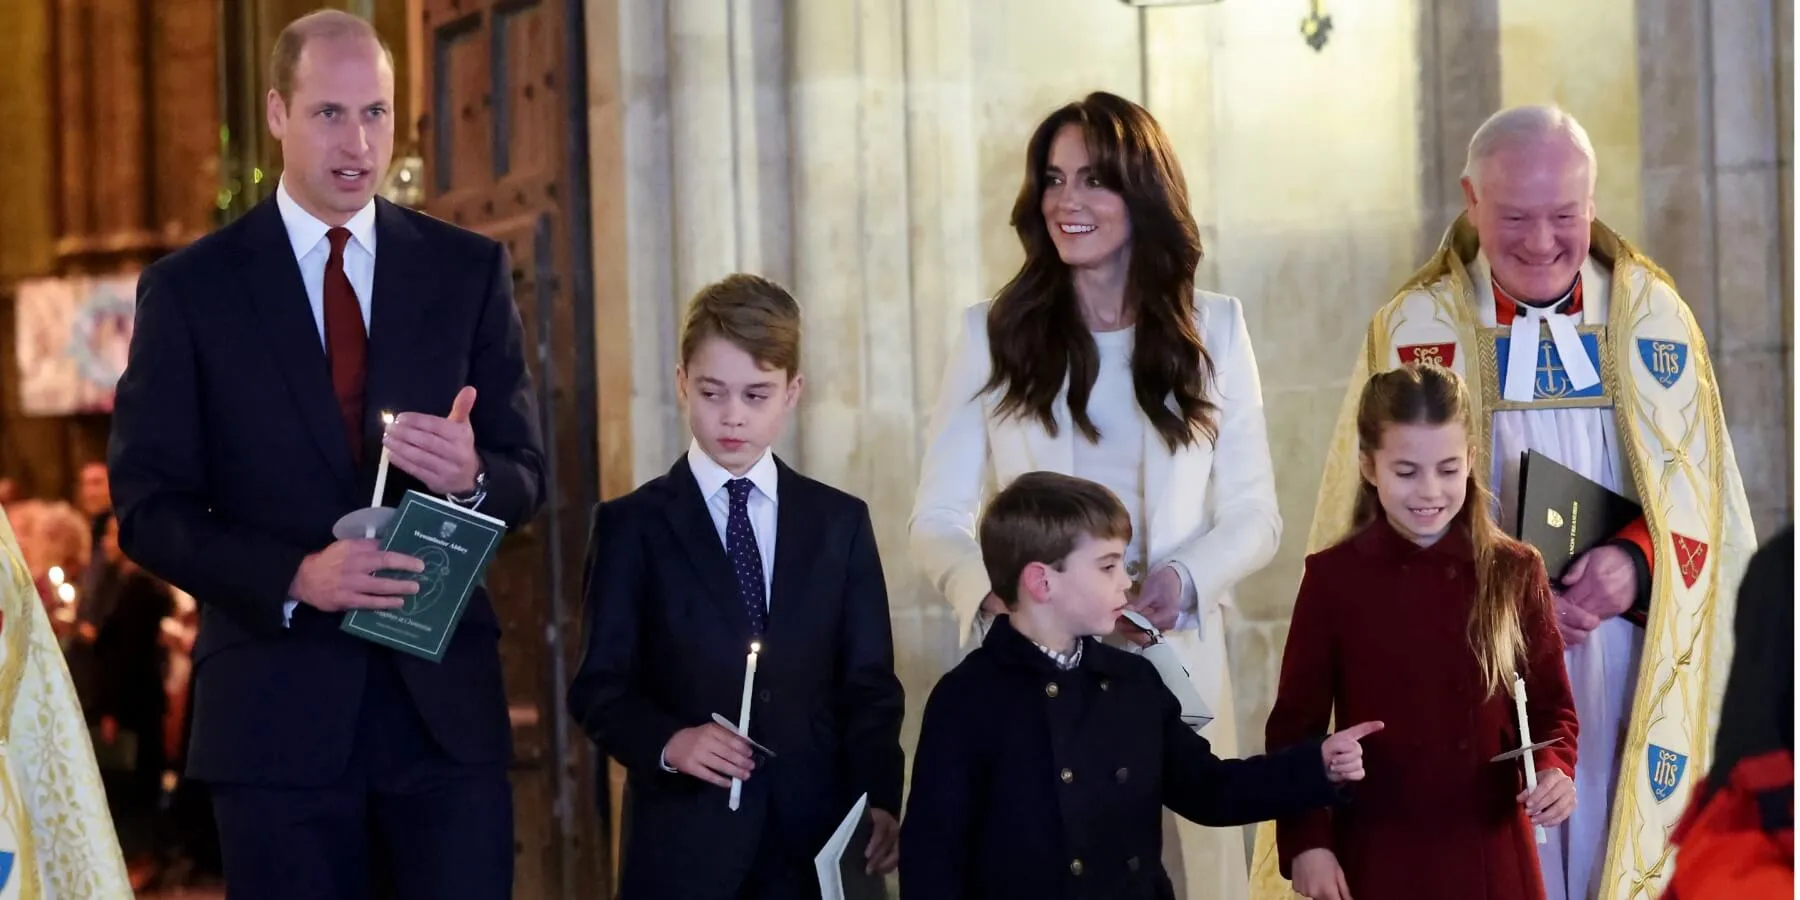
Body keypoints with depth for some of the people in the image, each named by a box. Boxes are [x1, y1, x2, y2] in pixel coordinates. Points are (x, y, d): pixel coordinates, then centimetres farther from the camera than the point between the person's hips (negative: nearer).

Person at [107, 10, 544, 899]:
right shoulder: (189, 288, 2)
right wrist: (295, 578, -18)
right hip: (277, 709, -1)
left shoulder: (469, 271, 8)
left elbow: (526, 474, 8)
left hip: (446, 700, 2)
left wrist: (471, 478, -16)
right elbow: (147, 507, -2)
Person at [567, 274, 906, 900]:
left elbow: (869, 683, 8)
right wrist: (667, 743, -18)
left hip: (817, 835, 2)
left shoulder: (841, 523, 12)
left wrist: (880, 801, -6)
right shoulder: (632, 527, 5)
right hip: (683, 845, -2)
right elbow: (600, 686, 1)